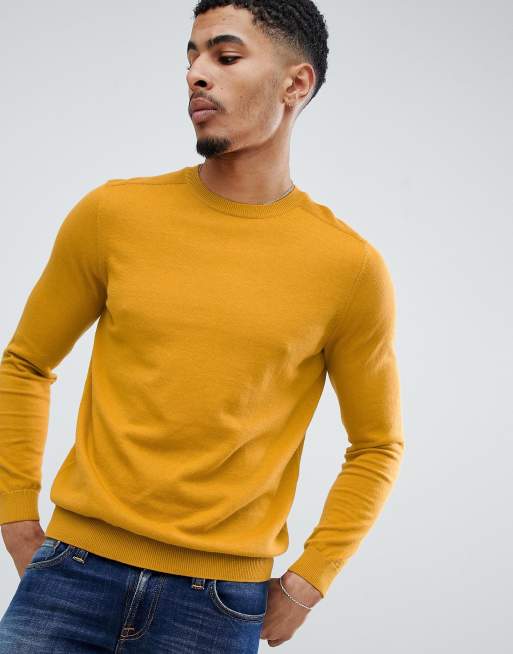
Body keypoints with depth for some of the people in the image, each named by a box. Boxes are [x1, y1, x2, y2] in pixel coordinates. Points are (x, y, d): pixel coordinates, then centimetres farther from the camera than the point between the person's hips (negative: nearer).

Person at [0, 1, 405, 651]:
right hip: (76, 569, 1)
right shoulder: (112, 214, -1)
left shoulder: (352, 268, -4)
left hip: (221, 601, -1)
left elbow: (377, 446, 7)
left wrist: (308, 581, 1)